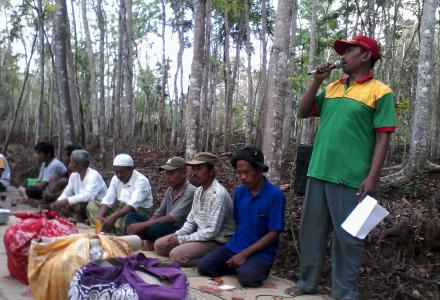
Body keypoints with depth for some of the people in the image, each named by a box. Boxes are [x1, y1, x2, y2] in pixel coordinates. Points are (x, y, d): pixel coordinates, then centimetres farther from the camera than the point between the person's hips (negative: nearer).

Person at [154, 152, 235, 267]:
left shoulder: (218, 194, -23)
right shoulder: (198, 190, 6)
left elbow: (212, 232, -26)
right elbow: (191, 221, 14)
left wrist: (181, 239, -19)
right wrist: (177, 235, -6)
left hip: (216, 241, -10)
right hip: (200, 235, 10)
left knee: (176, 255, -27)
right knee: (159, 245, 5)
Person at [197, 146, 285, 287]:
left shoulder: (275, 195, -14)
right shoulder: (239, 192, 4)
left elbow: (273, 234, -14)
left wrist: (244, 254, -17)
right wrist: (237, 252, 3)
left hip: (261, 252, -5)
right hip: (235, 246, 5)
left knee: (247, 277, -34)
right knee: (203, 266, -13)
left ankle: (259, 268, -2)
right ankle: (240, 266, 4)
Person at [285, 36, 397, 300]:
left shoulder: (380, 92, -2)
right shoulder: (332, 88, 15)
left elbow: (383, 138, -7)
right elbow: (304, 112, 15)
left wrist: (372, 177, -15)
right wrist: (317, 81, 5)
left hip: (351, 178, -6)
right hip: (319, 172, 6)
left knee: (347, 237, 2)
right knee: (312, 230, 12)